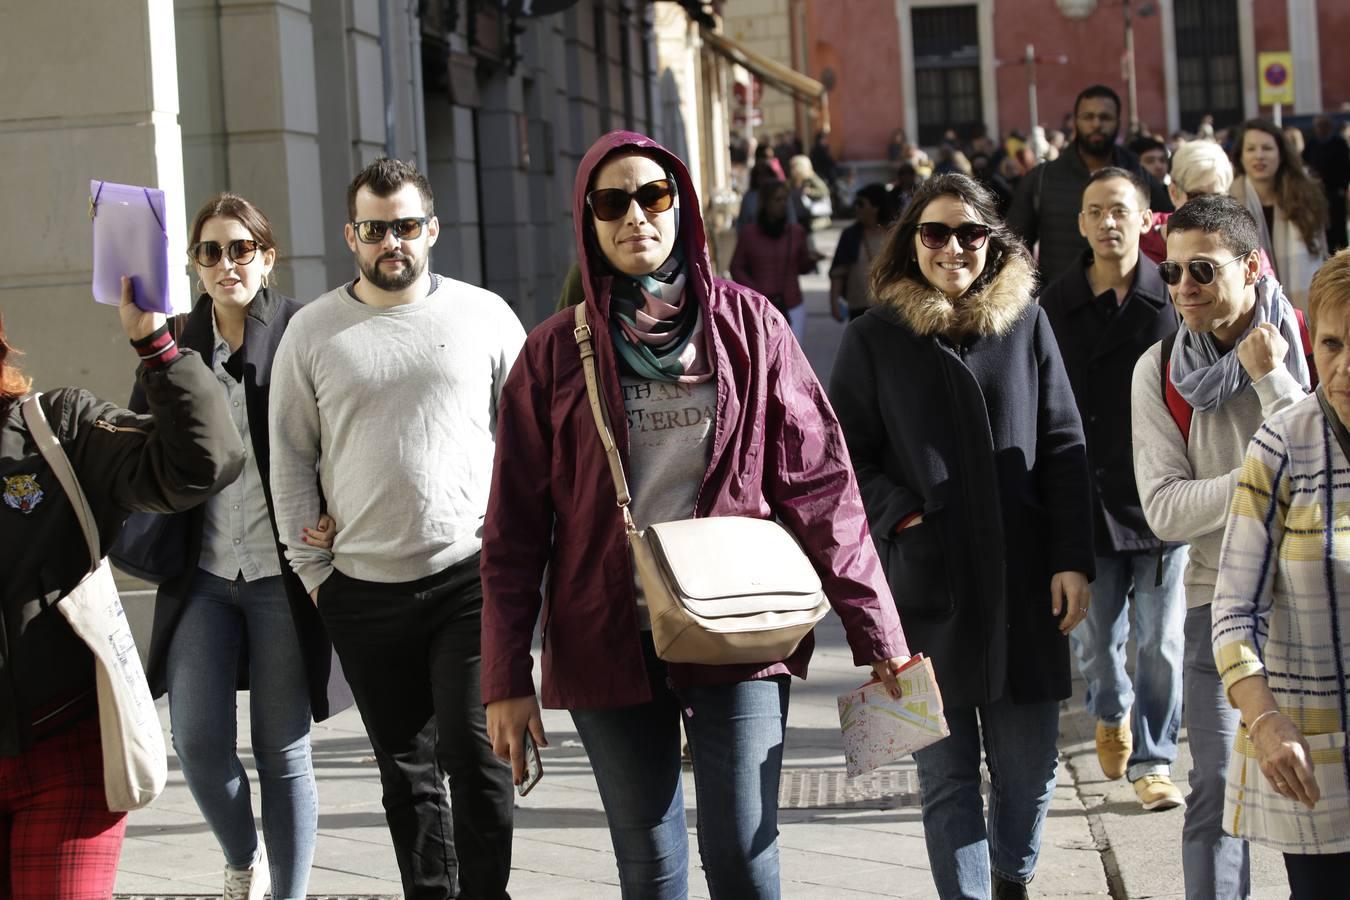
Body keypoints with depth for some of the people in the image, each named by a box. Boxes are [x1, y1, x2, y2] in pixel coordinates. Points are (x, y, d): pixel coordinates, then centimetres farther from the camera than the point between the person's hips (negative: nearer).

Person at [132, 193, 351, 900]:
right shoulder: (177, 342, 8)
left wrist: (337, 519, -20)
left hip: (283, 573, -3)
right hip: (203, 574, 3)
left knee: (282, 754, 3)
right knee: (198, 742, -5)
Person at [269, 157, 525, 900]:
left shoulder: (484, 315, 4)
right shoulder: (313, 331, 5)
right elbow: (291, 457, 8)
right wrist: (312, 568, 3)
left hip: (471, 578, -2)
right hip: (364, 589, 2)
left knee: (474, 753, -8)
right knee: (406, 769, 9)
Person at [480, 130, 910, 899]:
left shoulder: (748, 325, 2)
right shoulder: (556, 353, 3)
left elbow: (820, 484, 0)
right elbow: (516, 525, 3)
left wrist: (875, 632, -4)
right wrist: (508, 677, -2)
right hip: (611, 642, 1)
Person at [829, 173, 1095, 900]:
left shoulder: (1025, 323, 6)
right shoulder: (875, 338, 2)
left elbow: (1063, 446, 6)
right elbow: (842, 455, 5)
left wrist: (1072, 559, 0)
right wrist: (898, 514, -10)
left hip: (1022, 585, 1)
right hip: (925, 586, -1)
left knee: (1029, 765, 5)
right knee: (946, 772, 2)